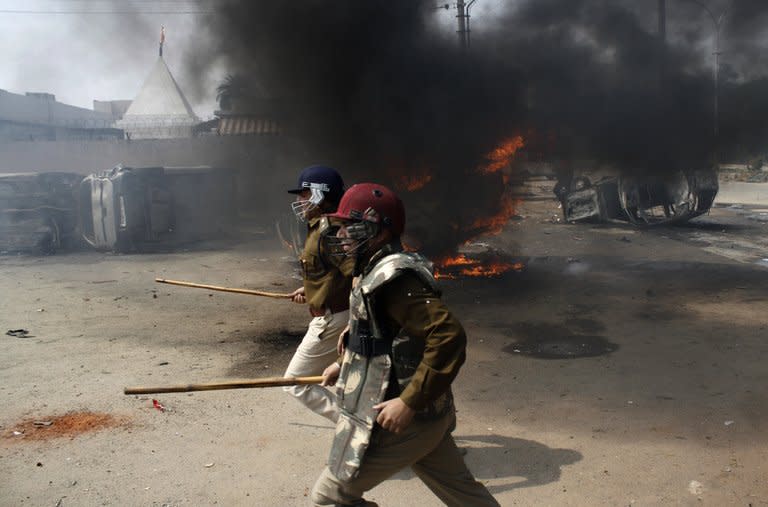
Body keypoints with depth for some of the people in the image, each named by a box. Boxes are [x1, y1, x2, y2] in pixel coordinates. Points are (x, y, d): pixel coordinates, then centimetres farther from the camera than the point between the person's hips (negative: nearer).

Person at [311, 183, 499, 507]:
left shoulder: (391, 278, -23)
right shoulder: (379, 271, 8)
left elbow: (449, 336, -31)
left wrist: (409, 402, -28)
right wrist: (344, 365, 18)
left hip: (401, 420, -10)